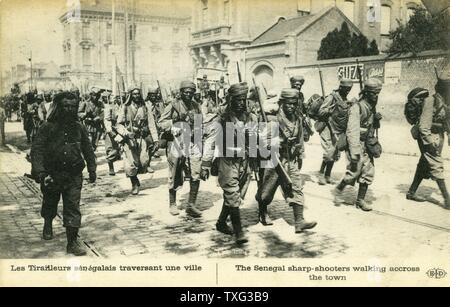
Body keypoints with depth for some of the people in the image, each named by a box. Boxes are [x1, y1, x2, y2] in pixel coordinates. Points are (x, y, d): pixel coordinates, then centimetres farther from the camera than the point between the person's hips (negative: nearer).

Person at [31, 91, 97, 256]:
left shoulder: (79, 128, 3)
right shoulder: (47, 127, -7)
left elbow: (88, 150, 14)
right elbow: (36, 150, -11)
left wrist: (92, 170, 12)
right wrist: (41, 172, -21)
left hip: (74, 176, 1)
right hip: (52, 174, -1)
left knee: (73, 208, -5)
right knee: (50, 204, 20)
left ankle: (72, 242, 0)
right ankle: (48, 226, 51)